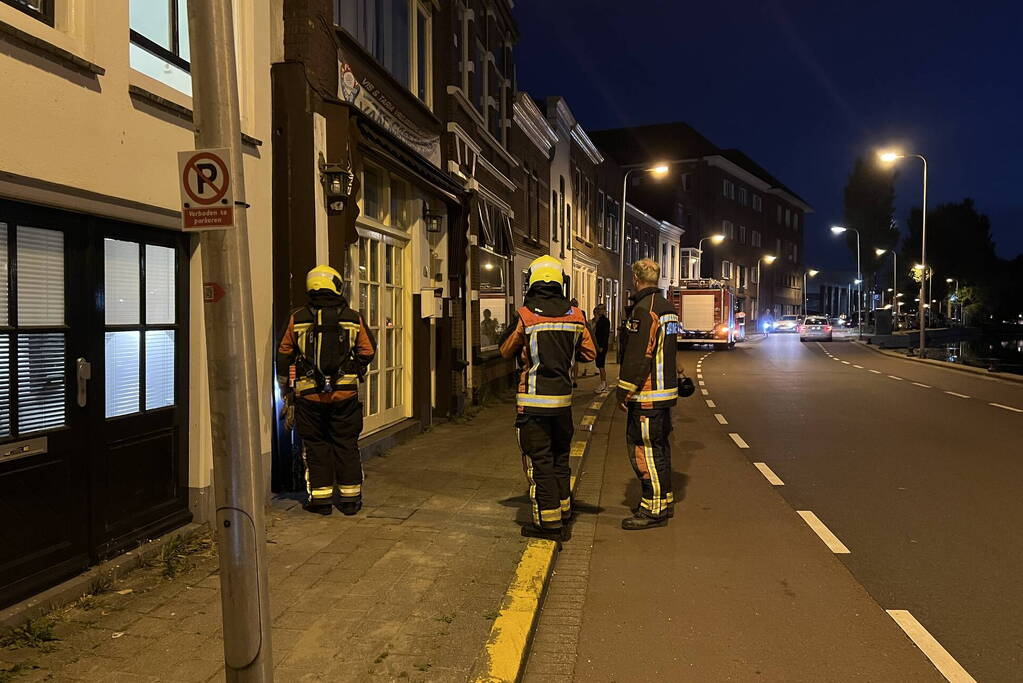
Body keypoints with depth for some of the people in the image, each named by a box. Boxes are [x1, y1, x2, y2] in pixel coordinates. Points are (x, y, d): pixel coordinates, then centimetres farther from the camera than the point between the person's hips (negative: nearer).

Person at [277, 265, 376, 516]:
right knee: (346, 444, 10)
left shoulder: (298, 318, 0)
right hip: (345, 393, 1)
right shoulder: (353, 318, 0)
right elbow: (368, 352, 5)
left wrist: (286, 392, 16)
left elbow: (283, 357, 5)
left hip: (309, 394, 0)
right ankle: (350, 498, 16)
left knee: (315, 445, 10)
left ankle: (320, 498, 14)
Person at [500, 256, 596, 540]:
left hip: (533, 401, -5)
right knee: (560, 457, 20)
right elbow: (589, 353, 7)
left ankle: (548, 521, 9)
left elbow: (506, 350, 1)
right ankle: (563, 509, 33)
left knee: (539, 462, 4)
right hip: (563, 398, 5)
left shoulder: (524, 315, -12)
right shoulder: (575, 315, 0)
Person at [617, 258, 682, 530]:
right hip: (665, 390, 10)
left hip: (646, 394, -10)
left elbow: (637, 357, -20)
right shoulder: (666, 307, 15)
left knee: (644, 449, -4)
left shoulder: (644, 309, -16)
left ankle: (653, 509, 2)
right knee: (659, 446, 18)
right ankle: (665, 500, 28)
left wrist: (624, 392, -15)